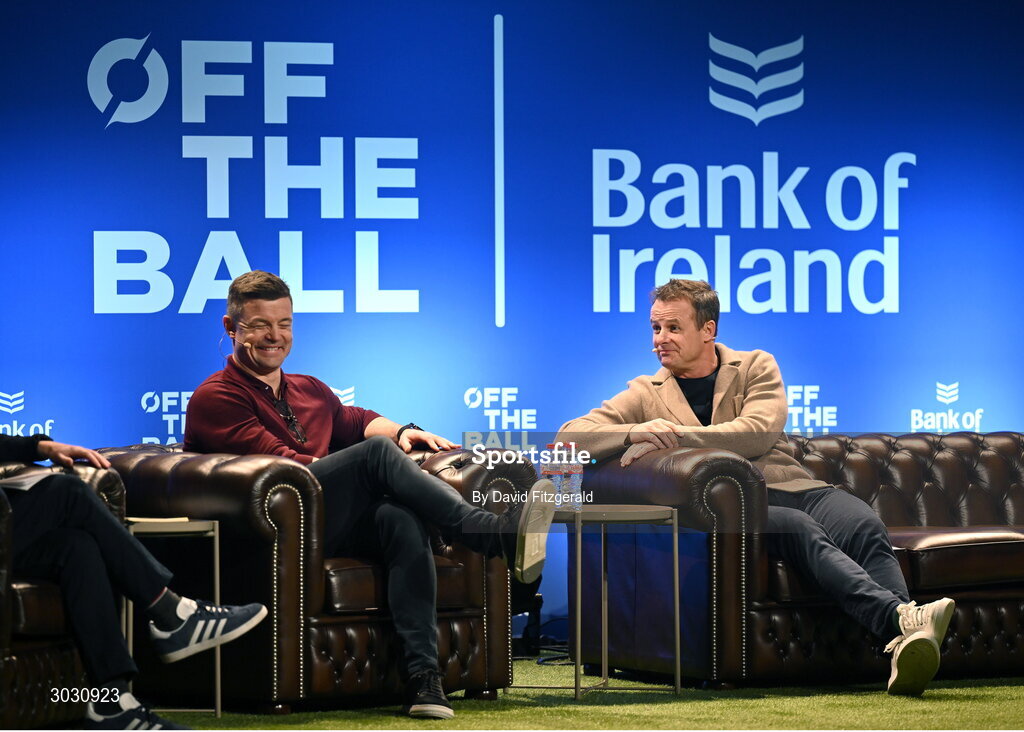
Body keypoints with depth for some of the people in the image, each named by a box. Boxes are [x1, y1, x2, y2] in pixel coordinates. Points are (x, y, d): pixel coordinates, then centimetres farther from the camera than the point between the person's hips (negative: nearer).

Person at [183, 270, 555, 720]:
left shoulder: (311, 392, 29)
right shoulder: (216, 399, 5)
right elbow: (279, 463, -8)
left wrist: (401, 433, 15)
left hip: (335, 527, 6)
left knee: (401, 517, -29)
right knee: (378, 451, -26)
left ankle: (422, 674, -40)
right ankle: (499, 535, -35)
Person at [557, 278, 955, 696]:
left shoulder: (756, 367, 19)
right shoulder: (645, 395, 18)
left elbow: (758, 434, -1)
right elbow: (569, 438, 6)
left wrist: (676, 435, -12)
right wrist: (634, 433, -14)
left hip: (790, 487, 3)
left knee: (865, 528, -30)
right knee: (803, 532, -35)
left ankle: (904, 646, -54)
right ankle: (901, 617, -56)